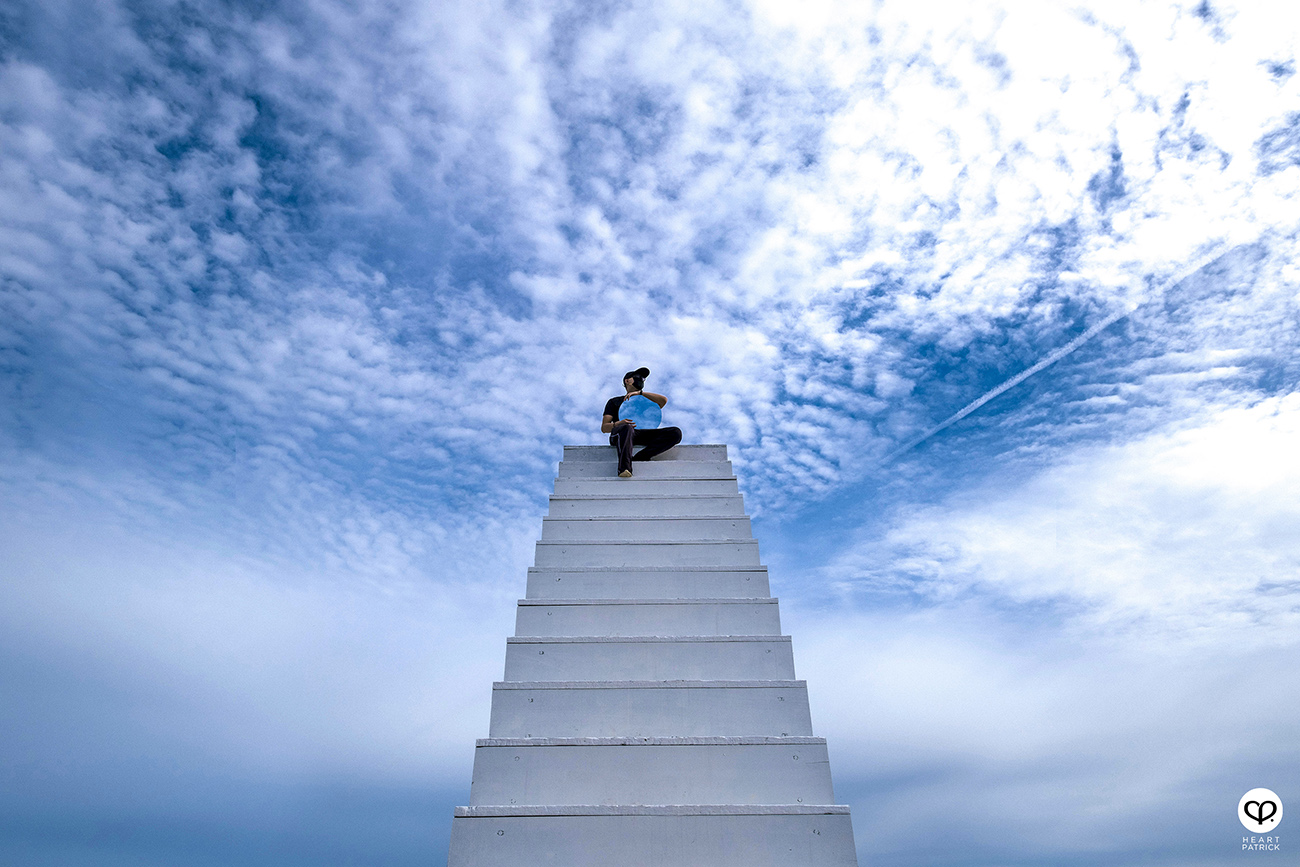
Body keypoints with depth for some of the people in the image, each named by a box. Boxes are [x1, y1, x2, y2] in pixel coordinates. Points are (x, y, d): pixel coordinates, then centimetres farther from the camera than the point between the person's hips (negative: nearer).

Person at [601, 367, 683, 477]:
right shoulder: (614, 402, 27)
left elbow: (663, 400, 11)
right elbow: (604, 428, 11)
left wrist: (640, 392, 1)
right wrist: (619, 424, -12)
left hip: (644, 434, 3)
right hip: (620, 434, -3)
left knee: (676, 433, -21)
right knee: (627, 428, -41)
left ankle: (639, 458, -34)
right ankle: (624, 468, -55)